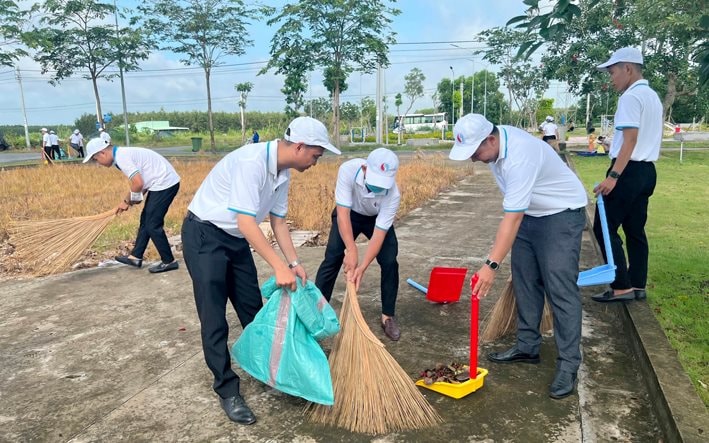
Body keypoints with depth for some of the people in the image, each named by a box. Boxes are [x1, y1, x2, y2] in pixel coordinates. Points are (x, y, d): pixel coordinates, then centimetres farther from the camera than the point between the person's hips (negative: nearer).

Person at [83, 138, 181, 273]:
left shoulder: (121, 157, -16)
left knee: (153, 225, -4)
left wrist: (127, 201, -6)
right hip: (162, 183, 11)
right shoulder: (122, 154, 15)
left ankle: (169, 261, 6)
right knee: (145, 220, 17)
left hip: (165, 183, -11)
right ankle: (136, 257, 26)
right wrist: (128, 201, 8)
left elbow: (138, 183, -24)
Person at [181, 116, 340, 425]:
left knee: (252, 307, 14)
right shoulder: (252, 161, -29)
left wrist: (294, 262, -1)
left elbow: (278, 222, 7)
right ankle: (227, 390, 6)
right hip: (204, 234, -8)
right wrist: (278, 267, -33)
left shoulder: (283, 174, -1)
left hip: (236, 237, 9)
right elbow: (246, 222, -33)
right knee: (214, 317, -5)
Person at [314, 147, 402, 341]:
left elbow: (379, 234, -33)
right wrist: (351, 250, -43)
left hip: (378, 218, 0)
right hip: (348, 214, 0)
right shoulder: (348, 169, -38)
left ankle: (388, 316, 5)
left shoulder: (393, 195, -36)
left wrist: (362, 267, -41)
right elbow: (343, 213, -36)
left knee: (389, 262, -12)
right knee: (332, 258, -8)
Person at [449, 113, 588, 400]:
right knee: (524, 283, 9)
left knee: (560, 290, -12)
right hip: (528, 213, 9)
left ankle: (568, 365, -4)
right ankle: (527, 347, 20)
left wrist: (491, 265, -40)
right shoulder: (494, 143, -6)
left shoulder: (519, 156, -34)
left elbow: (512, 218, -38)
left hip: (561, 215, -9)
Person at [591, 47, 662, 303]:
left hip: (629, 170, -10)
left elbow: (630, 140, -22)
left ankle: (622, 287, -4)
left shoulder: (631, 97, -13)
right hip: (646, 170, 10)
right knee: (635, 229, 12)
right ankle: (637, 286, 17)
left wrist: (613, 176, -26)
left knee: (604, 227, -5)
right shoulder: (652, 96, 18)